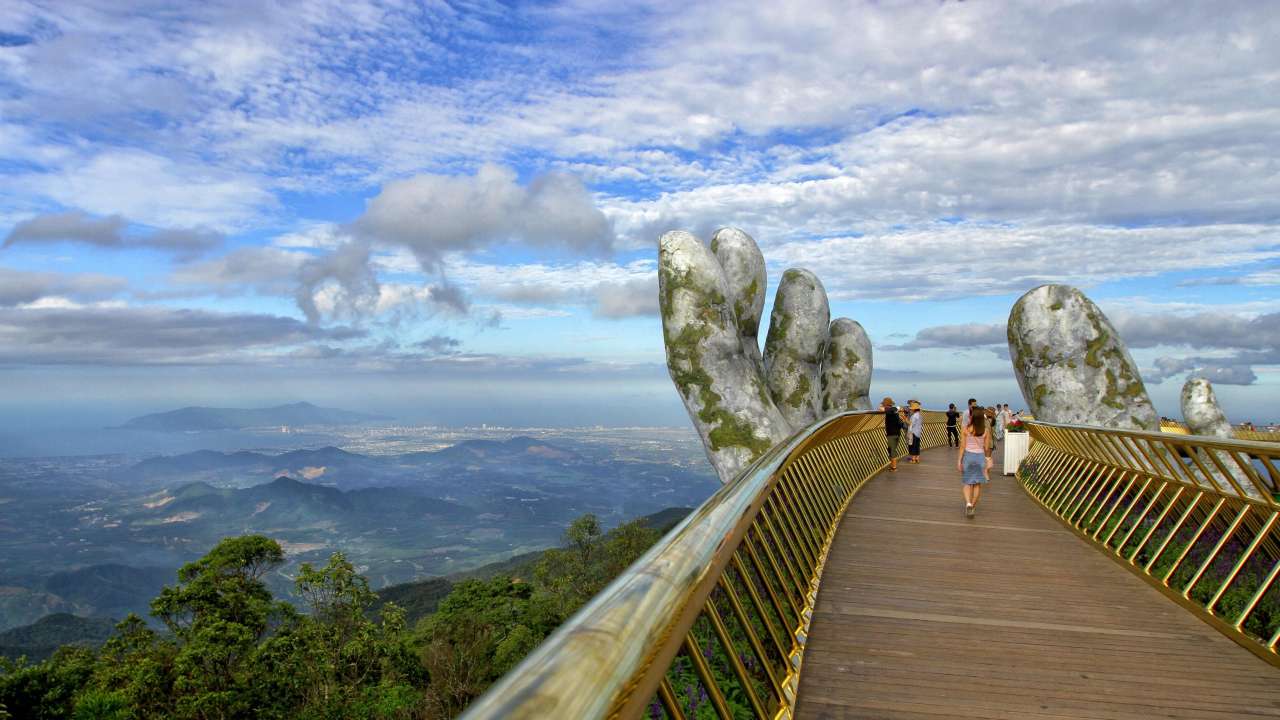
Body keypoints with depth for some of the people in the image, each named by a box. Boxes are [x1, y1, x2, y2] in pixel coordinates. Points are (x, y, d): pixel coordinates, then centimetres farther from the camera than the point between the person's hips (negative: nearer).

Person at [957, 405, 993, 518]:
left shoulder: (965, 429, -9)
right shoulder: (985, 431, -6)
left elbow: (962, 446, -9)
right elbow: (987, 448, 0)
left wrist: (959, 460, -3)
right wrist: (988, 459, 16)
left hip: (968, 456, -1)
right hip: (980, 457, 1)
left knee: (968, 483, 9)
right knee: (977, 484, 12)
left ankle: (968, 503, -13)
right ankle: (973, 507, 17)